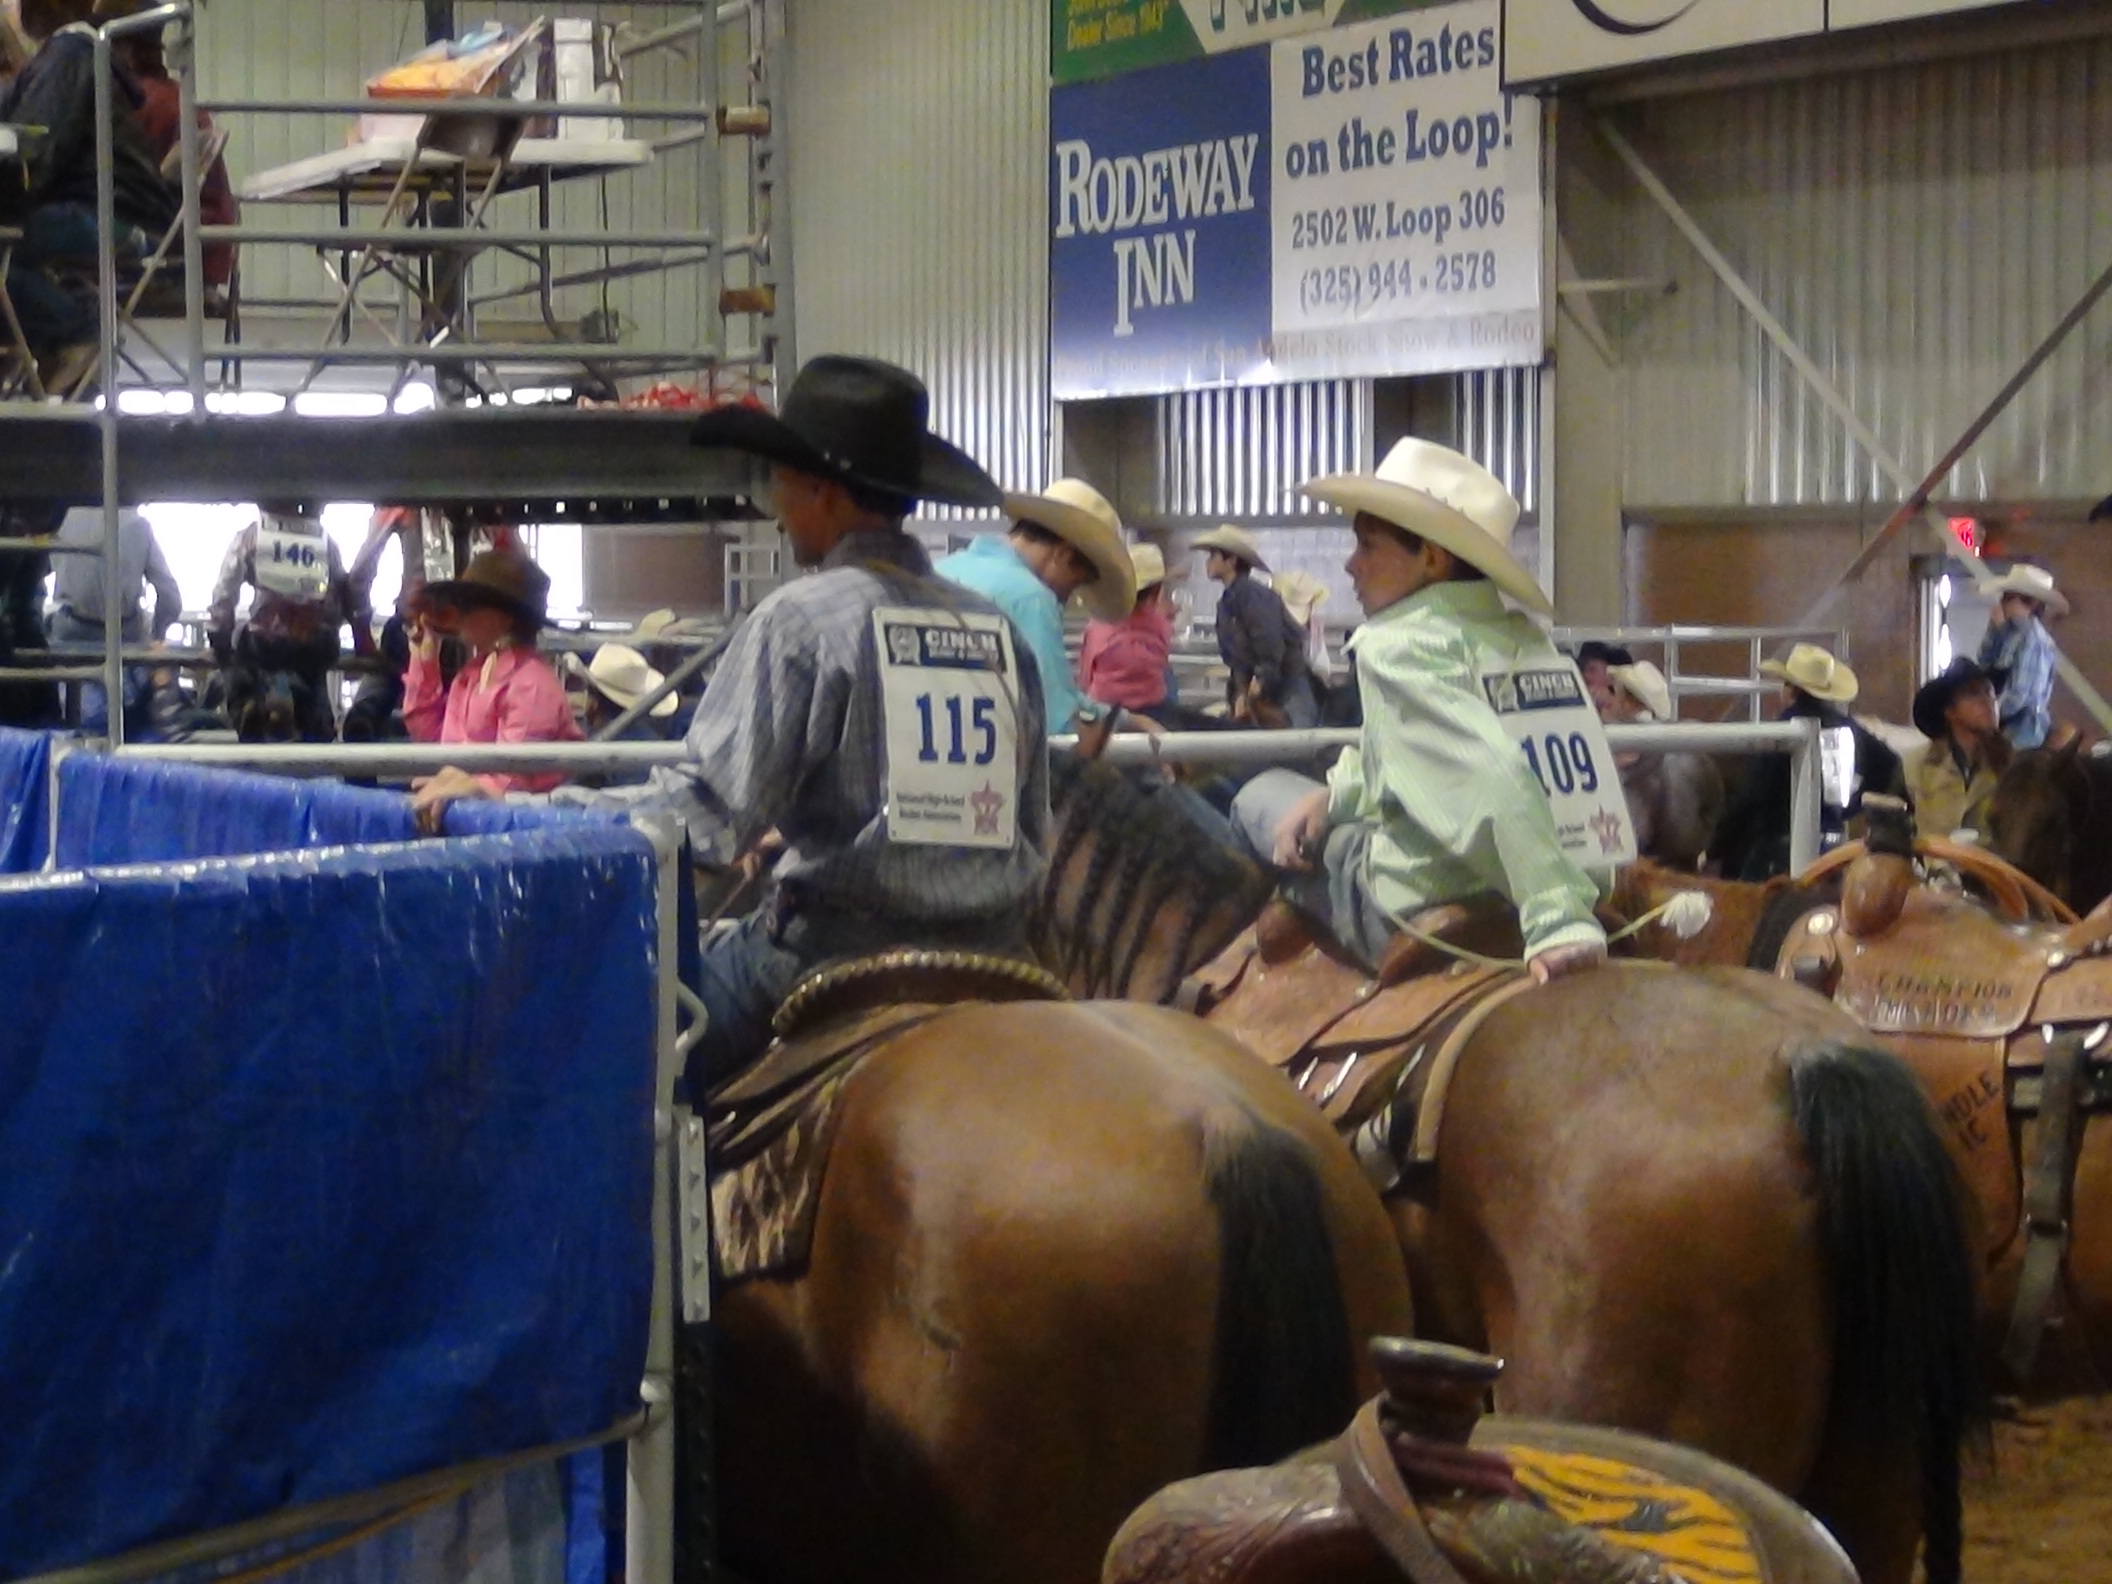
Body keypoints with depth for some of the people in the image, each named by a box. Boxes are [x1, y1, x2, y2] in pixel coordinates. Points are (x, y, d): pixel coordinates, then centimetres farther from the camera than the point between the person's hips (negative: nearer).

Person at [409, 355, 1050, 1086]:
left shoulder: (800, 619, -8)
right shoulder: (999, 630, 8)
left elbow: (704, 817, -12)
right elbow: (1034, 841, 12)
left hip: (840, 958, -6)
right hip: (990, 977, 6)